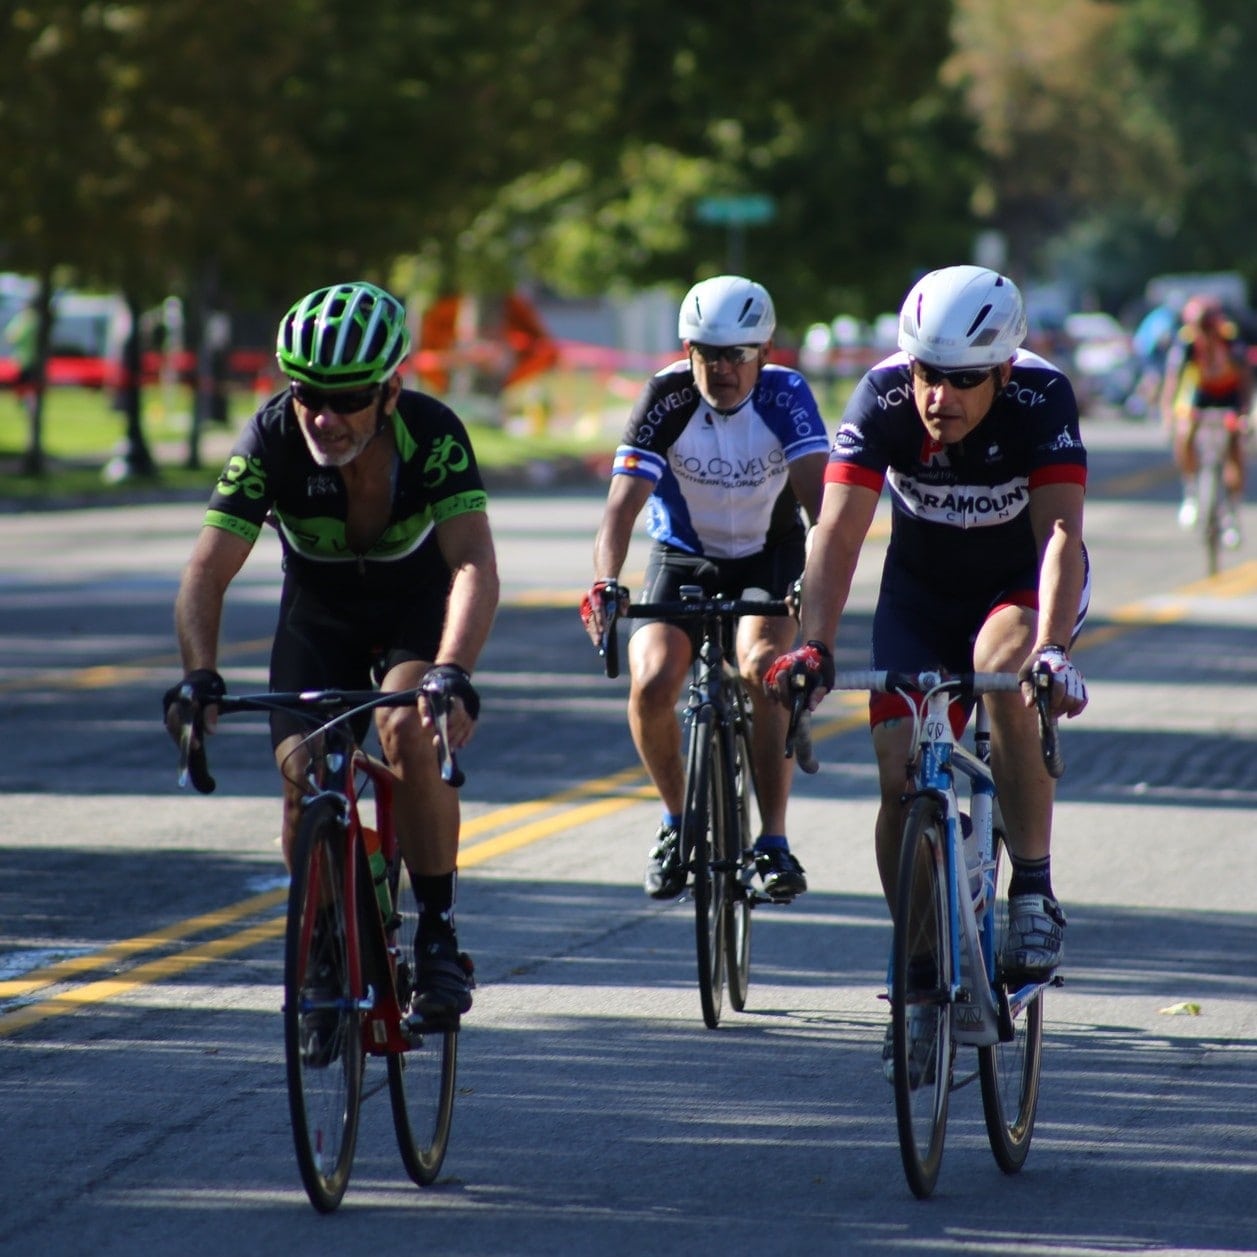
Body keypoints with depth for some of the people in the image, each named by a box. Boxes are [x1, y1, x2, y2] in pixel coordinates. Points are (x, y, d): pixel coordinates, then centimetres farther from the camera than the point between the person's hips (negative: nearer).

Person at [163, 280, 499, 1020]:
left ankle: (440, 938, -17)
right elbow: (208, 571, -31)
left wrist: (451, 675, -57)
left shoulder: (433, 435, -32)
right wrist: (201, 677, -48)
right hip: (319, 612, 2)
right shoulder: (273, 439, -28)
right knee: (304, 775, -16)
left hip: (417, 606, -2)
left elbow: (475, 566, -41)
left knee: (410, 735, -29)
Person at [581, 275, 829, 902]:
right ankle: (676, 818, 5)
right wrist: (605, 584, -47)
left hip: (768, 555, -1)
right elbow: (622, 503, -29)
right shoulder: (665, 399, -21)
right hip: (682, 558, 1)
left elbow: (818, 496, -30)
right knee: (652, 682, -22)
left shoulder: (785, 395, -21)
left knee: (761, 669, -29)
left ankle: (774, 842, -20)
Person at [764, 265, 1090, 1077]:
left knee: (1000, 665, -35)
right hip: (922, 588, 2)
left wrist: (1053, 650, -54)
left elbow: (1061, 534, -38)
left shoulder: (1042, 399, -30)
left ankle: (1035, 892, -24)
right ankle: (919, 976, 6)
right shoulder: (883, 401, -26)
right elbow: (839, 532, -31)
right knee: (901, 780, -11)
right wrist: (815, 648, -46)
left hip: (1025, 583, -2)